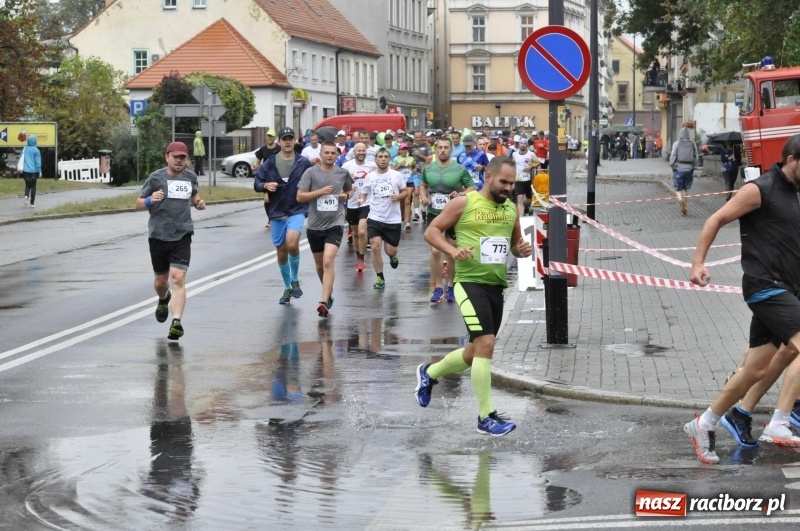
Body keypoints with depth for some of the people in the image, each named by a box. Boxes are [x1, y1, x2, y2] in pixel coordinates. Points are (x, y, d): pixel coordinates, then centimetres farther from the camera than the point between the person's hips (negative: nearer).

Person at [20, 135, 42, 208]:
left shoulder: (24, 149, 2)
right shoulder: (36, 150, -10)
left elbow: (21, 158, 10)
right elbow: (38, 161, -10)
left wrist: (22, 169, 22)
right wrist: (39, 171, -4)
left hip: (25, 171, 3)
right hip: (33, 171, -3)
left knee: (28, 185, 14)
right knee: (33, 186, 8)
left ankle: (26, 195, -15)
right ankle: (32, 202, 8)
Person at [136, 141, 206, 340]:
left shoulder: (191, 177, 7)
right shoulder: (156, 177, -3)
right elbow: (138, 203, 0)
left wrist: (198, 202, 5)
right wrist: (150, 200, -22)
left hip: (182, 236, 0)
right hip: (158, 236, 0)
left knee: (178, 278, -16)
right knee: (161, 281, 14)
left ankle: (176, 322, -22)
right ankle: (164, 300, 49)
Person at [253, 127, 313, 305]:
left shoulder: (304, 163, 0)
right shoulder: (270, 163, 4)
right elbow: (256, 184, 6)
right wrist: (266, 185, -13)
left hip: (297, 210, -3)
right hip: (277, 212, 3)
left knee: (292, 244, -25)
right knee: (281, 252, 9)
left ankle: (295, 280, -2)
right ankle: (287, 289, 26)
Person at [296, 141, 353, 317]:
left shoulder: (343, 173, 4)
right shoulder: (311, 172, -3)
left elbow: (350, 190, 24)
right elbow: (300, 197, -7)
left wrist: (346, 195, 1)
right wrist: (320, 192, -17)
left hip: (335, 225, -1)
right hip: (314, 225, 1)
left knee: (328, 262, -19)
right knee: (319, 265, 15)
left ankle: (324, 302, -24)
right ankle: (329, 293, 39)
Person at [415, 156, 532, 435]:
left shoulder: (511, 208, 10)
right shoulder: (464, 203, -7)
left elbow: (515, 244, 23)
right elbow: (431, 231, -3)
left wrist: (523, 249, 0)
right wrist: (452, 250, -20)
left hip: (496, 286, 7)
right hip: (470, 283, -7)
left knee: (476, 352, 16)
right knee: (485, 344, -18)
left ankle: (429, 373, 42)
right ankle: (486, 417, -12)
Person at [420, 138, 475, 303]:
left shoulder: (460, 169, -7)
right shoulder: (428, 169, 3)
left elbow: (472, 188, -2)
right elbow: (423, 185, 19)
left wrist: (461, 194, -20)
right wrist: (423, 196, -1)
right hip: (434, 214, 2)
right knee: (435, 251, -6)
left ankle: (450, 287, 22)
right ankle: (438, 287, 3)